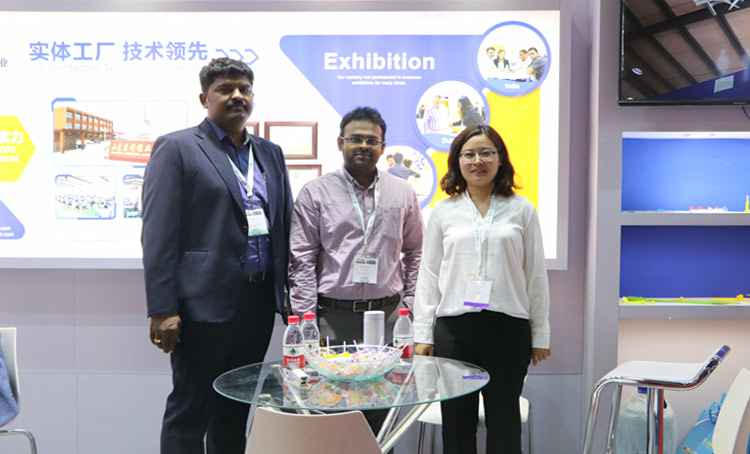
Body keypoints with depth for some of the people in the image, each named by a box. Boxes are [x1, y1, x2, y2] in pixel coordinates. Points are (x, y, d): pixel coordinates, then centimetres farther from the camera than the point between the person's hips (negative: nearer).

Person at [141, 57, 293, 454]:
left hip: (259, 302, 6)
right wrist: (162, 310, -14)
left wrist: (290, 297, 9)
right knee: (189, 410, 5)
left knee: (236, 410, 16)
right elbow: (159, 236, -9)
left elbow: (284, 228, 14)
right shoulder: (177, 148, -3)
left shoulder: (270, 153, 15)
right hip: (204, 303, -5)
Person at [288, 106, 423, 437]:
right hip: (333, 315, -2)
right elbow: (301, 260, -3)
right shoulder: (315, 193, -1)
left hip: (387, 315, 2)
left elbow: (415, 252, 12)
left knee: (381, 410, 10)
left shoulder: (403, 193, 7)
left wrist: (410, 305, 6)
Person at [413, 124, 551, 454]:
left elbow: (536, 276, 5)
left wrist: (541, 334, 4)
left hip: (508, 327, 0)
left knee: (504, 419, 11)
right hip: (453, 327, 1)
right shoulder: (443, 212, 5)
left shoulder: (521, 210, 4)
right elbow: (428, 276, 5)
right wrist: (423, 334, 0)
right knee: (456, 421, 10)